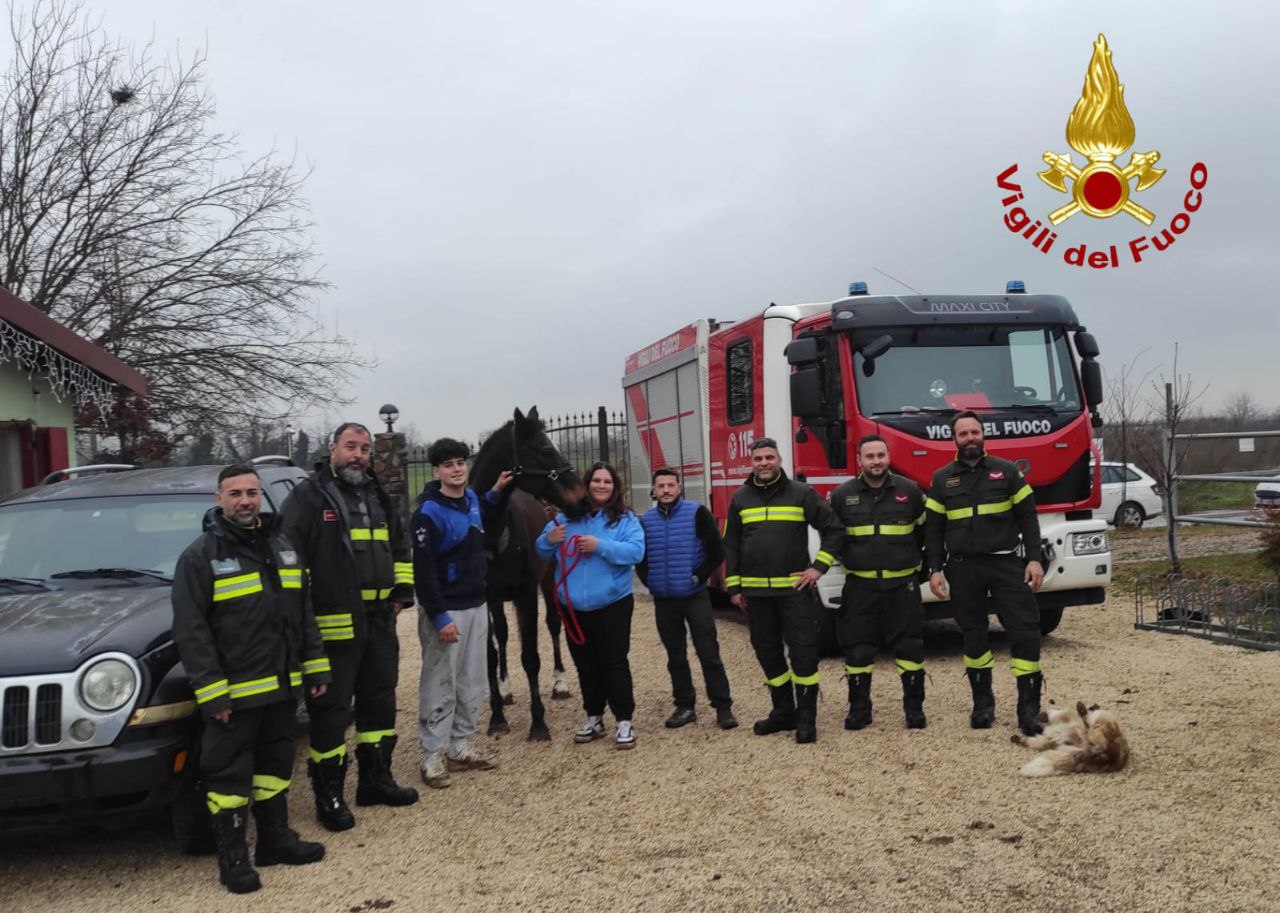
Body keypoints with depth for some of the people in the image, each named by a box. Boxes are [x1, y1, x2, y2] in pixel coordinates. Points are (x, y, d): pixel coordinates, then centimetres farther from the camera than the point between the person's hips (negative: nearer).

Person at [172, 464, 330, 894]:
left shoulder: (282, 545, 11)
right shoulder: (201, 556, -9)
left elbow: (305, 614, 16)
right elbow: (191, 631, -13)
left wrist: (315, 666, 11)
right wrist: (211, 692, -19)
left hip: (281, 686, 6)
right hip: (234, 692, -6)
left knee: (276, 765, 17)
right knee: (230, 773, 1)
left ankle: (275, 839, 30)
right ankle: (232, 857, 12)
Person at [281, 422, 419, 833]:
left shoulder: (379, 497, 15)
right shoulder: (309, 495, -8)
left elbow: (401, 547, 25)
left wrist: (402, 591, 14)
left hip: (380, 622, 7)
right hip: (333, 624, -7)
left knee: (380, 702, 16)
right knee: (331, 710, -1)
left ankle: (376, 779, 30)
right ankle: (328, 795, 9)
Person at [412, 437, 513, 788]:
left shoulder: (471, 500, 6)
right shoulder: (429, 513, -17)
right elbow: (423, 571, -20)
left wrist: (495, 492, 16)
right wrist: (439, 617, -23)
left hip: (477, 606, 8)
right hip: (446, 610, -8)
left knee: (473, 682, 13)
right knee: (440, 685, -1)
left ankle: (460, 747, 25)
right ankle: (433, 756, 8)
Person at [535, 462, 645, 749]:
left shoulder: (625, 519, -4)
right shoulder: (567, 516, 5)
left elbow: (636, 551, -18)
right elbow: (542, 551, 7)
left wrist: (600, 546, -26)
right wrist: (549, 539, -16)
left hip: (612, 604, -4)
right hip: (574, 606, 4)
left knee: (614, 662, 0)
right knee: (585, 664, 14)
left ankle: (624, 721, 9)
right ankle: (594, 718, 27)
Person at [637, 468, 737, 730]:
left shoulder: (697, 513, -6)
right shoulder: (646, 520, 4)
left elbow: (717, 552, -6)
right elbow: (639, 556, 15)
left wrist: (698, 577, -7)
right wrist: (649, 581, 5)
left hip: (695, 597, -4)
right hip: (664, 600, 4)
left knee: (709, 653, -3)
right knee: (676, 657, 11)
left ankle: (723, 707, 4)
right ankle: (684, 706, 21)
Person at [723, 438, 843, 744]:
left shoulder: (801, 493, -1)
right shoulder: (740, 498, 8)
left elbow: (832, 528, 3)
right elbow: (731, 545, 11)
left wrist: (819, 567, -5)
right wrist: (733, 587, 7)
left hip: (794, 589, -3)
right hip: (756, 592, 3)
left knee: (804, 652, -4)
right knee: (768, 653, 10)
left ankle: (806, 718, 4)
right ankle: (783, 711, 23)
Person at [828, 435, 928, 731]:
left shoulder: (909, 491, -1)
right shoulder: (842, 495, -1)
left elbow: (923, 529, 13)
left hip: (902, 584, 0)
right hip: (860, 585, 1)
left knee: (909, 647, 2)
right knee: (857, 648, 3)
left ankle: (914, 708, 13)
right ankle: (859, 709, 14)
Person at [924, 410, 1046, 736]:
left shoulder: (1006, 471, 4)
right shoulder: (941, 479, 7)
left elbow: (1027, 517, 4)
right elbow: (934, 529, 8)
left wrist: (1034, 559, -5)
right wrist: (935, 570, 0)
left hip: (1006, 563, -1)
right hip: (963, 568, 1)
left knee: (1025, 630, -8)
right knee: (973, 635, 9)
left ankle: (1028, 708, -3)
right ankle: (983, 702, 21)